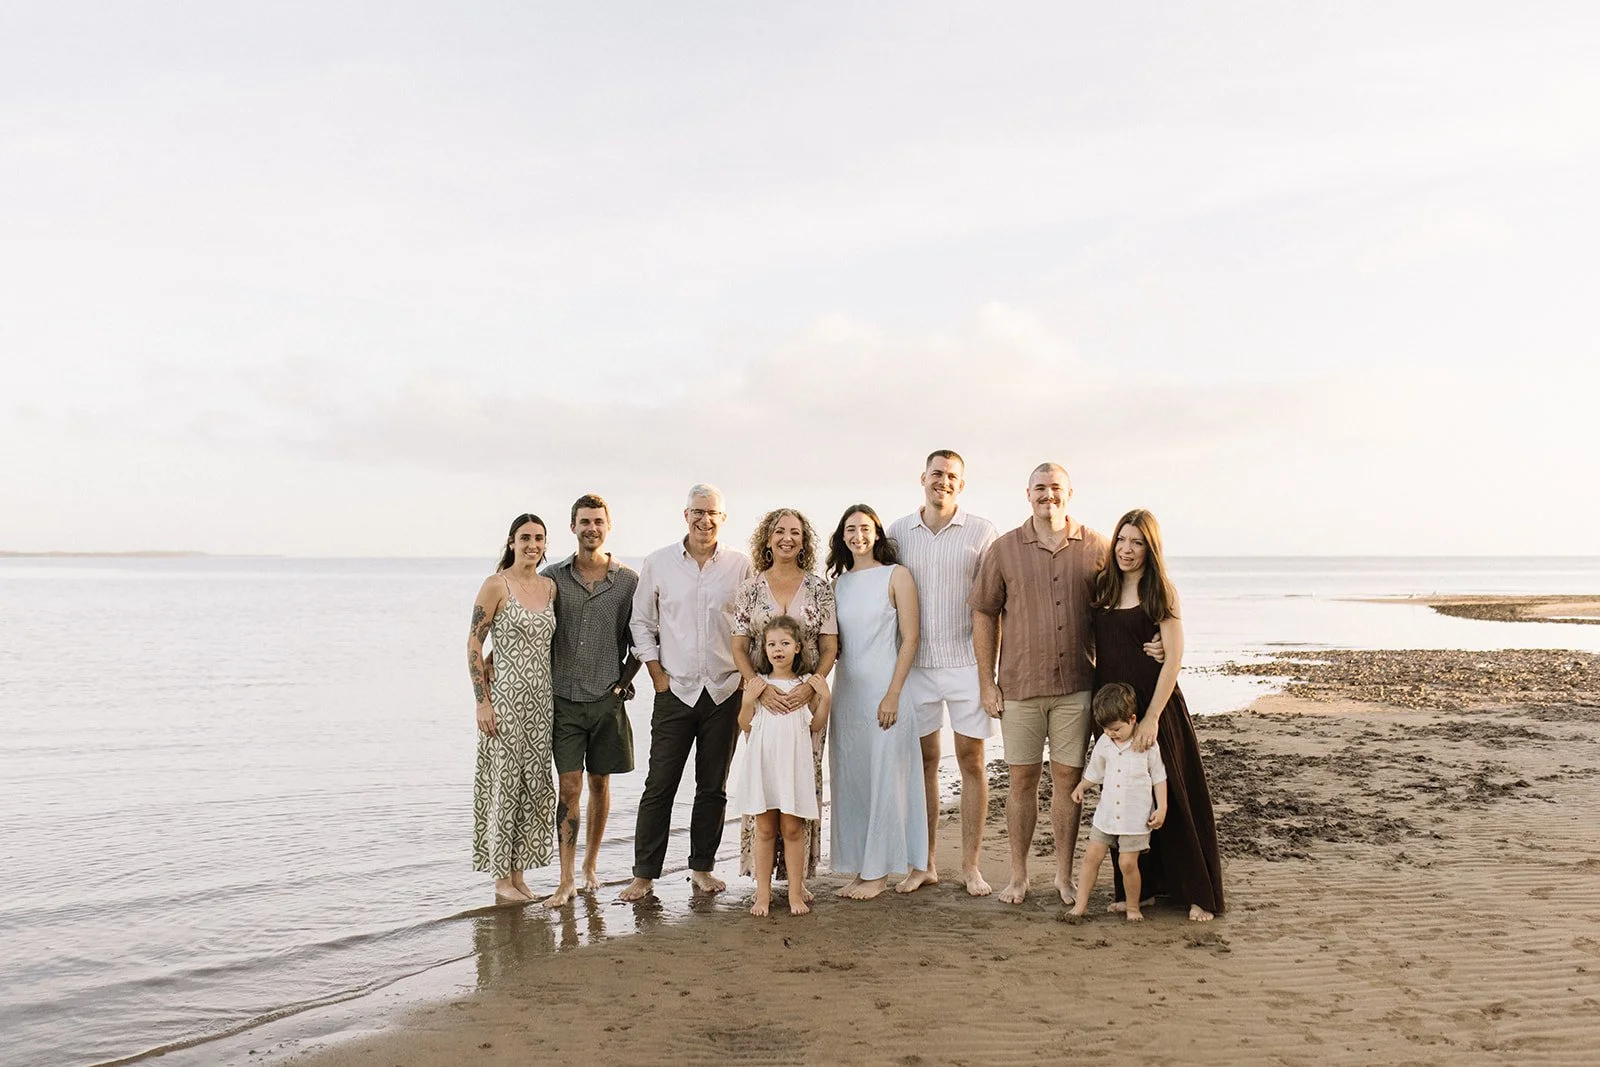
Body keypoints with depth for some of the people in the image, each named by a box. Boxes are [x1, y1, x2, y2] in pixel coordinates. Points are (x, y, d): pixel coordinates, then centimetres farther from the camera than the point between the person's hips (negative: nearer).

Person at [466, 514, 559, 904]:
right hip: (505, 696, -6)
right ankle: (502, 879, 11)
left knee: (534, 782, 8)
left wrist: (557, 695, 13)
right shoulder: (496, 585, -7)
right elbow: (473, 643, -8)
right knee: (504, 783, 0)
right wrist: (482, 701, -13)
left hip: (541, 698, 6)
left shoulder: (550, 586, 10)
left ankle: (518, 874, 20)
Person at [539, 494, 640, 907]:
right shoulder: (553, 577, 1)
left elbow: (639, 641, 7)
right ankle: (566, 880, 1)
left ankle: (590, 865, 27)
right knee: (569, 787, -3)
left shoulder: (628, 580, 0)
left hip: (607, 699, 1)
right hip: (564, 700, -1)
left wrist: (623, 682, -1)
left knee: (600, 783, 11)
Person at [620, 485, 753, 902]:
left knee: (713, 786, 9)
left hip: (725, 691, 1)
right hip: (675, 690, -1)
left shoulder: (741, 566, 1)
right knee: (659, 785, 0)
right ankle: (644, 874, 9)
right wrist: (658, 676, 0)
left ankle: (702, 867, 23)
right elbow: (642, 623, 7)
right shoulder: (658, 563, 2)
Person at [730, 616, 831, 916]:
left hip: (794, 762, 0)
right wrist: (748, 700, -10)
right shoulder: (757, 683, 3)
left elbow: (816, 726, 6)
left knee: (793, 829, 4)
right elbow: (745, 727, 5)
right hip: (762, 762, 0)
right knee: (764, 829, 6)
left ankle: (795, 892, 14)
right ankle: (763, 893, 14)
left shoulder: (807, 683, 3)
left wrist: (824, 698, -6)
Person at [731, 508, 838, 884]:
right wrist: (760, 686, -15)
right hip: (762, 698, 0)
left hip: (807, 697, 0)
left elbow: (830, 647, 1)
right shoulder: (750, 589, 4)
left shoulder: (819, 587, 3)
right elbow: (739, 648, 1)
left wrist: (811, 685, -16)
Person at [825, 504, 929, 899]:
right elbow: (832, 643, 14)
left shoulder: (896, 576, -3)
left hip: (885, 689, -5)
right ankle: (859, 868, 17)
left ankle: (878, 871, 9)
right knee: (850, 780, 7)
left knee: (885, 779, 0)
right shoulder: (838, 582, 11)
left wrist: (893, 694, -14)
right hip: (847, 690, 5)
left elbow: (910, 638, -8)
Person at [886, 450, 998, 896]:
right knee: (924, 761, 8)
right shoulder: (898, 532, 6)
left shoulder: (981, 532, 0)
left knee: (971, 761, 2)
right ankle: (925, 863, 18)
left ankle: (970, 864, 13)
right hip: (915, 663, 2)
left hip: (966, 663, -2)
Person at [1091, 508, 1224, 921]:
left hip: (1154, 705, -5)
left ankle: (1200, 894, 13)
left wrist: (1152, 717, -17)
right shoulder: (1103, 588, 8)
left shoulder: (1160, 592, -6)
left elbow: (1174, 658, -11)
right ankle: (1135, 890, 22)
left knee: (1172, 801, 1)